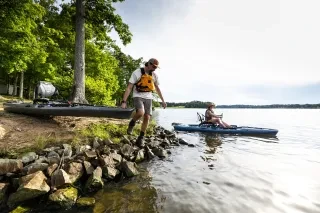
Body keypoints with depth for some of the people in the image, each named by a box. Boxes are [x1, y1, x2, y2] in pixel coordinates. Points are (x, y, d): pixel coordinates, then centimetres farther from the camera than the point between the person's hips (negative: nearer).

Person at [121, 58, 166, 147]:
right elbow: (129, 88, -13)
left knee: (147, 118, -4)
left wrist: (163, 101, 16)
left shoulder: (154, 75, 5)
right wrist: (124, 101, -20)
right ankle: (132, 123, 3)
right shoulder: (137, 73, -10)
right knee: (140, 113, -30)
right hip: (138, 96, -4)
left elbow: (157, 88, 18)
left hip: (148, 97, 5)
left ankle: (141, 138, 10)